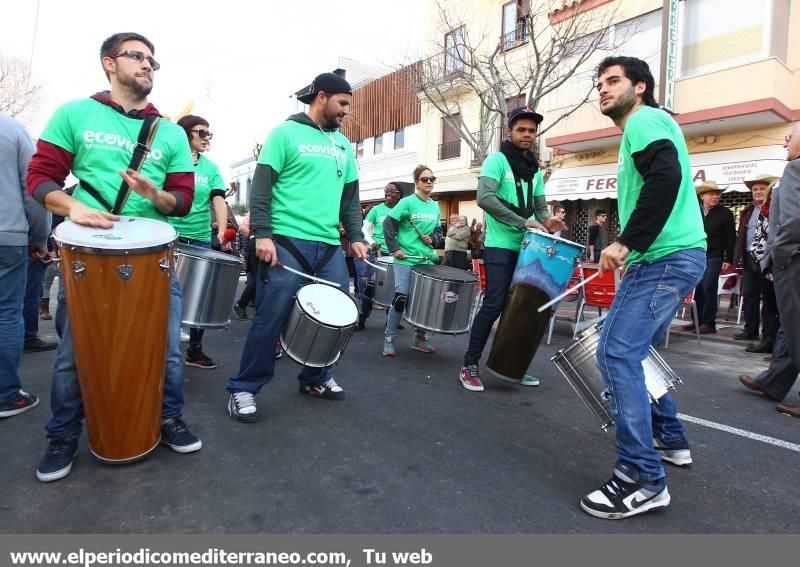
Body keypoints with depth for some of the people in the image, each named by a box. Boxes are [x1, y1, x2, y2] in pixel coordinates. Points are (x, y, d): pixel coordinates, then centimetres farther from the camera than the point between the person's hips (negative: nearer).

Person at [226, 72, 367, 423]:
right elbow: (261, 188, -5)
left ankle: (315, 378, 27)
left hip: (330, 246, 6)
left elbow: (350, 196, 21)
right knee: (271, 317, -6)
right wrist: (262, 234, -15)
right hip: (287, 242, -6)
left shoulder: (343, 145, 20)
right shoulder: (286, 133, 1)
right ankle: (244, 388, 10)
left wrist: (355, 236, 10)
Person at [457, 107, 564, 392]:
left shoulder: (535, 170, 18)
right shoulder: (497, 160, -4)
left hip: (526, 247, 7)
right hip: (500, 246, -7)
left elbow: (540, 205, 20)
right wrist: (523, 222, -21)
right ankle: (469, 366, 1)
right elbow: (485, 198, -18)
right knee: (494, 305, -10)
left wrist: (546, 220, -5)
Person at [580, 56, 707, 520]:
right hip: (669, 258, 10)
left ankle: (643, 480, -8)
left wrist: (626, 242, -22)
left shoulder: (645, 119, -4)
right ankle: (671, 440, 29)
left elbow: (666, 178, -22)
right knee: (630, 352, 16)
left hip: (667, 259, -10)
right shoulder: (642, 129, 26)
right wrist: (626, 247, 19)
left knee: (617, 356, -15)